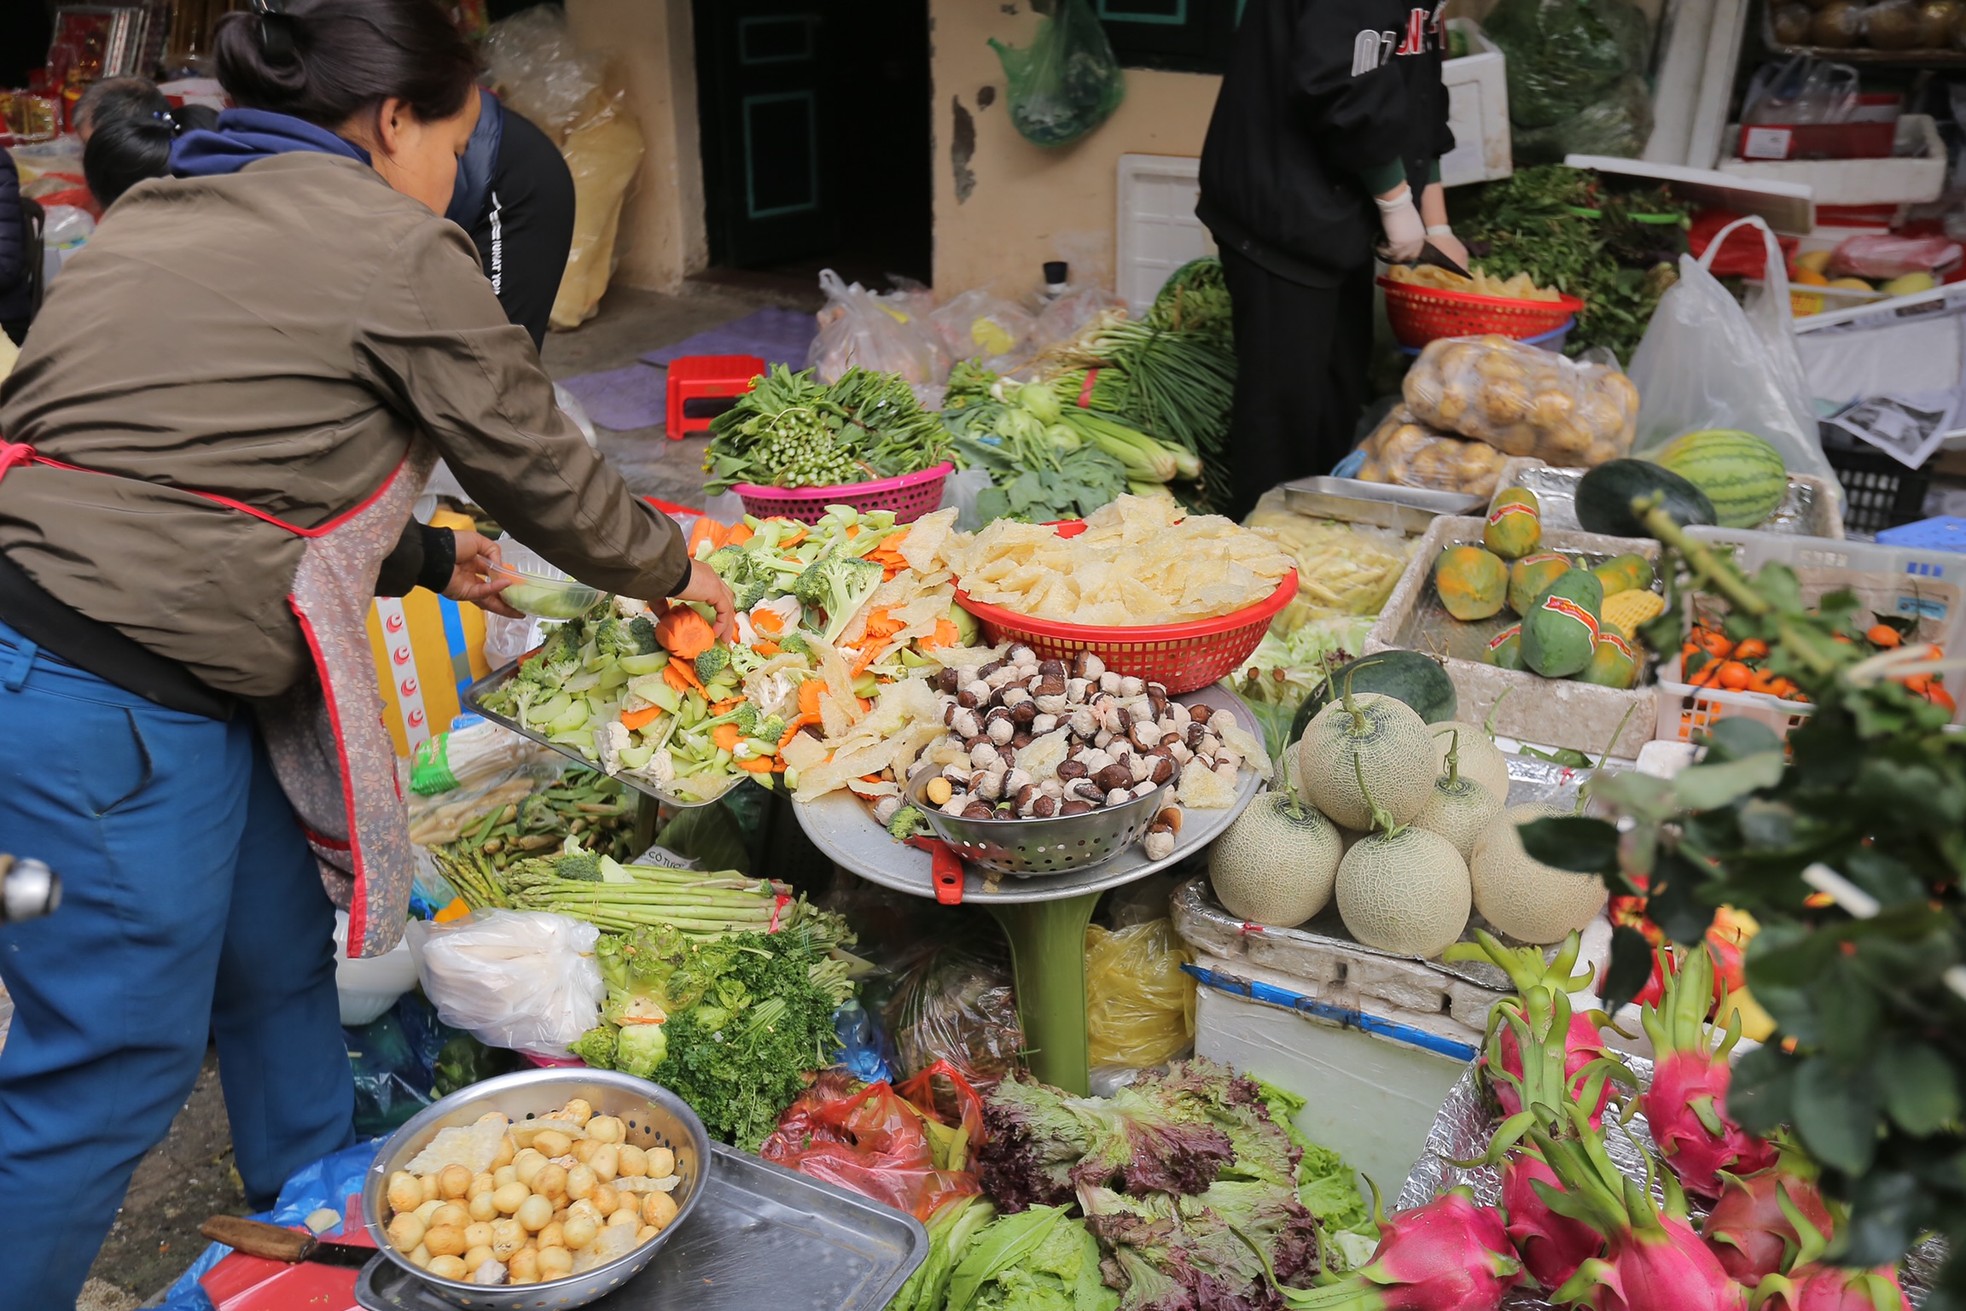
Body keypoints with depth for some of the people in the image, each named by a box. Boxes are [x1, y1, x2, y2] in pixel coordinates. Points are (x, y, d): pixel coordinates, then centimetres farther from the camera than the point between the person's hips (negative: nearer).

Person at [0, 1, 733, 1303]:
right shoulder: (395, 249, -9)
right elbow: (537, 467, -2)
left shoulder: (158, 212, 18)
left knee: (282, 952, 22)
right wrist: (669, 568, 16)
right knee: (115, 1061, 4)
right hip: (104, 700, -10)